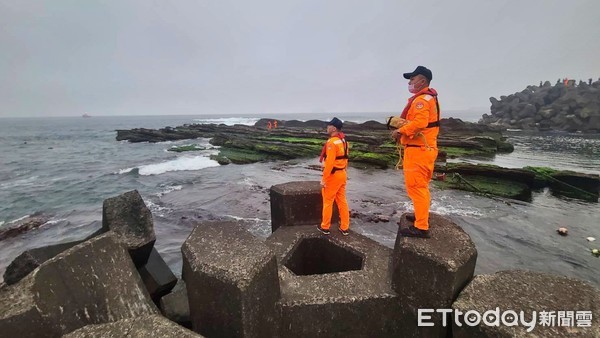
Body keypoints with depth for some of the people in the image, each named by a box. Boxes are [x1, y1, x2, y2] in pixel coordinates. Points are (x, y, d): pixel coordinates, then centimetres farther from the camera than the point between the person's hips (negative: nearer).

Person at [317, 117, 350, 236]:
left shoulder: (332, 142, -19)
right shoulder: (343, 141, 10)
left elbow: (330, 163, -24)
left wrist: (324, 179, -20)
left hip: (333, 175, -9)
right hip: (342, 174, 9)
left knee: (327, 201, 5)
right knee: (342, 201, 13)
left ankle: (325, 227, 18)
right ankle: (345, 228, 21)